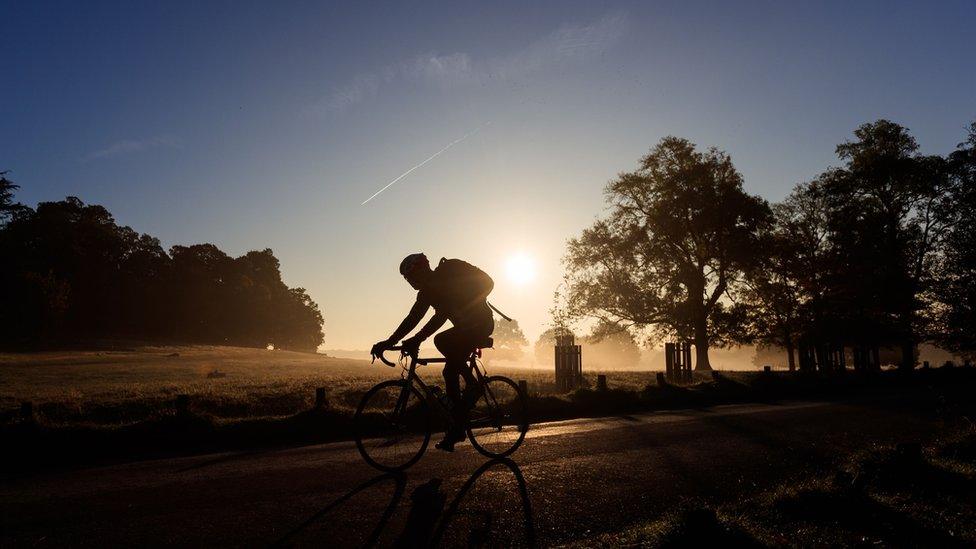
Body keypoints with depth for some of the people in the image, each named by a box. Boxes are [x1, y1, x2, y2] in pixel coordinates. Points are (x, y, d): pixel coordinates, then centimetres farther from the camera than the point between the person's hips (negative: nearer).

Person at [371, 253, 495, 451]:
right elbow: (413, 319, 4)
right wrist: (389, 342, -2)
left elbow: (441, 316, -27)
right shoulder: (427, 291, 7)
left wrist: (416, 339, -31)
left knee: (441, 340, -26)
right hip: (466, 326, 9)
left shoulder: (448, 277, -18)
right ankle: (457, 429, 8)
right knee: (450, 371, 0)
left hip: (480, 322, -9)